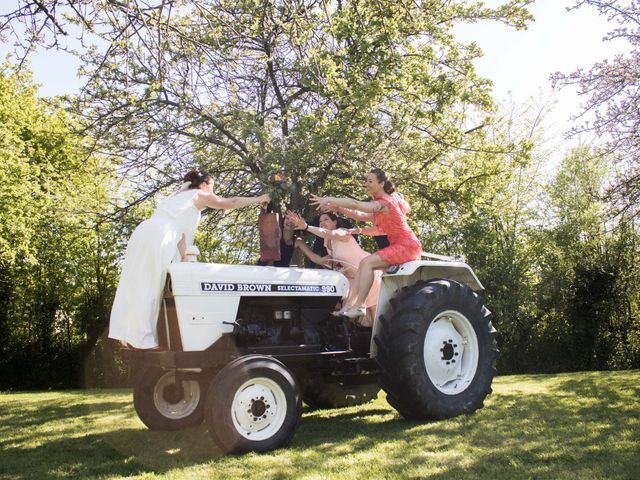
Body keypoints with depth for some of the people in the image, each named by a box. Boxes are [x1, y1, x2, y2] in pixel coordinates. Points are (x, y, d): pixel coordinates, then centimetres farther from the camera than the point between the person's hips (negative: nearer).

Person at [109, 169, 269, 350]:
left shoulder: (178, 196, 34)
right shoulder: (199, 195, 13)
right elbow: (229, 203, 15)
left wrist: (183, 256, 23)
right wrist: (258, 199, 26)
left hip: (142, 233, 8)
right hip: (157, 238, -8)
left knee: (136, 286, 7)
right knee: (149, 288, -6)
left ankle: (132, 337, 10)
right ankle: (144, 340, -3)